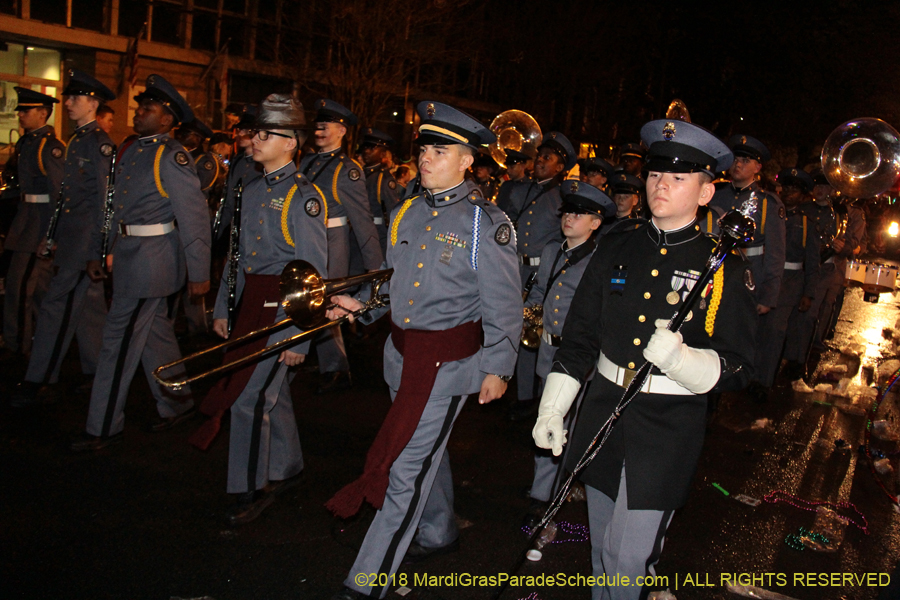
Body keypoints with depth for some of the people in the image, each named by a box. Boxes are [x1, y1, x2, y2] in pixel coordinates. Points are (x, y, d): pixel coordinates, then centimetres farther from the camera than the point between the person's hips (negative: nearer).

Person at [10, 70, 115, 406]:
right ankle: (96, 371, 23)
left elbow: (105, 199, -15)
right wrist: (53, 237, 18)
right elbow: (67, 195, 19)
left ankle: (39, 381, -3)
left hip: (87, 235, -9)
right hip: (71, 235, 9)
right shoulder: (76, 140, 16)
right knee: (88, 302, 14)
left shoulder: (100, 142, -11)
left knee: (58, 304, -9)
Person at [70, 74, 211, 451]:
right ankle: (176, 405, 31)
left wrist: (199, 273, -18)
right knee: (156, 333, 17)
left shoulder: (171, 157, -15)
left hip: (150, 260, -8)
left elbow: (195, 218, -17)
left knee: (119, 341, -3)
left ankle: (103, 428, 9)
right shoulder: (129, 149, 12)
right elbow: (112, 206, 18)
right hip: (129, 256, 8)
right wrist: (98, 252, 17)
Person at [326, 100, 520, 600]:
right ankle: (438, 534, 46)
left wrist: (497, 368, -9)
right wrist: (360, 304, 2)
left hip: (449, 361, -7)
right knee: (427, 448, 23)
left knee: (407, 467, -4)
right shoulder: (405, 213, 7)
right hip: (402, 352, 7)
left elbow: (504, 305, -9)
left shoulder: (486, 222, -12)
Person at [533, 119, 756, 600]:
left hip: (667, 430, -4)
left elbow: (736, 367, -7)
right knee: (601, 549, 19)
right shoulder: (617, 249, 3)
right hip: (602, 411, 4)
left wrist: (680, 360, -27)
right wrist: (552, 408, 3)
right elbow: (579, 335, 7)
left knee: (630, 560, 0)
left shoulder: (722, 269, -7)